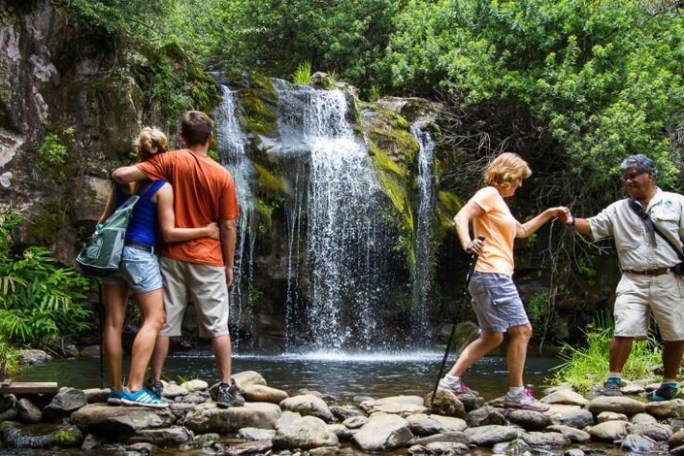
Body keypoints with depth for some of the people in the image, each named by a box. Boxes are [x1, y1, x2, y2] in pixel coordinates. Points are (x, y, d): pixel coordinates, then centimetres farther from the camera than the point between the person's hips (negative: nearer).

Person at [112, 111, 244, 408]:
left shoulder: (170, 162, -6)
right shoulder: (222, 176, -5)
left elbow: (121, 175, -14)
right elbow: (228, 226, -3)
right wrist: (229, 265, 6)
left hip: (172, 257, 1)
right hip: (207, 260, -1)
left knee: (163, 323, 9)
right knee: (218, 326, 5)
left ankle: (156, 384, 14)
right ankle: (226, 388, 5)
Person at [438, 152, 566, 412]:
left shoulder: (499, 202, 24)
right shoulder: (489, 194, -5)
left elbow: (522, 231, 36)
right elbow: (461, 217, -19)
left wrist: (549, 214, 30)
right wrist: (467, 243, -36)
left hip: (495, 278, 10)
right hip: (492, 275, -10)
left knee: (492, 337, 12)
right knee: (521, 330, -8)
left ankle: (451, 380, 11)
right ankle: (516, 394, -3)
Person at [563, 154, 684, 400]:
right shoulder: (618, 209, 9)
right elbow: (593, 227, 5)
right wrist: (573, 221, -15)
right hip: (633, 281, 1)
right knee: (624, 331, -7)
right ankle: (613, 380, 0)